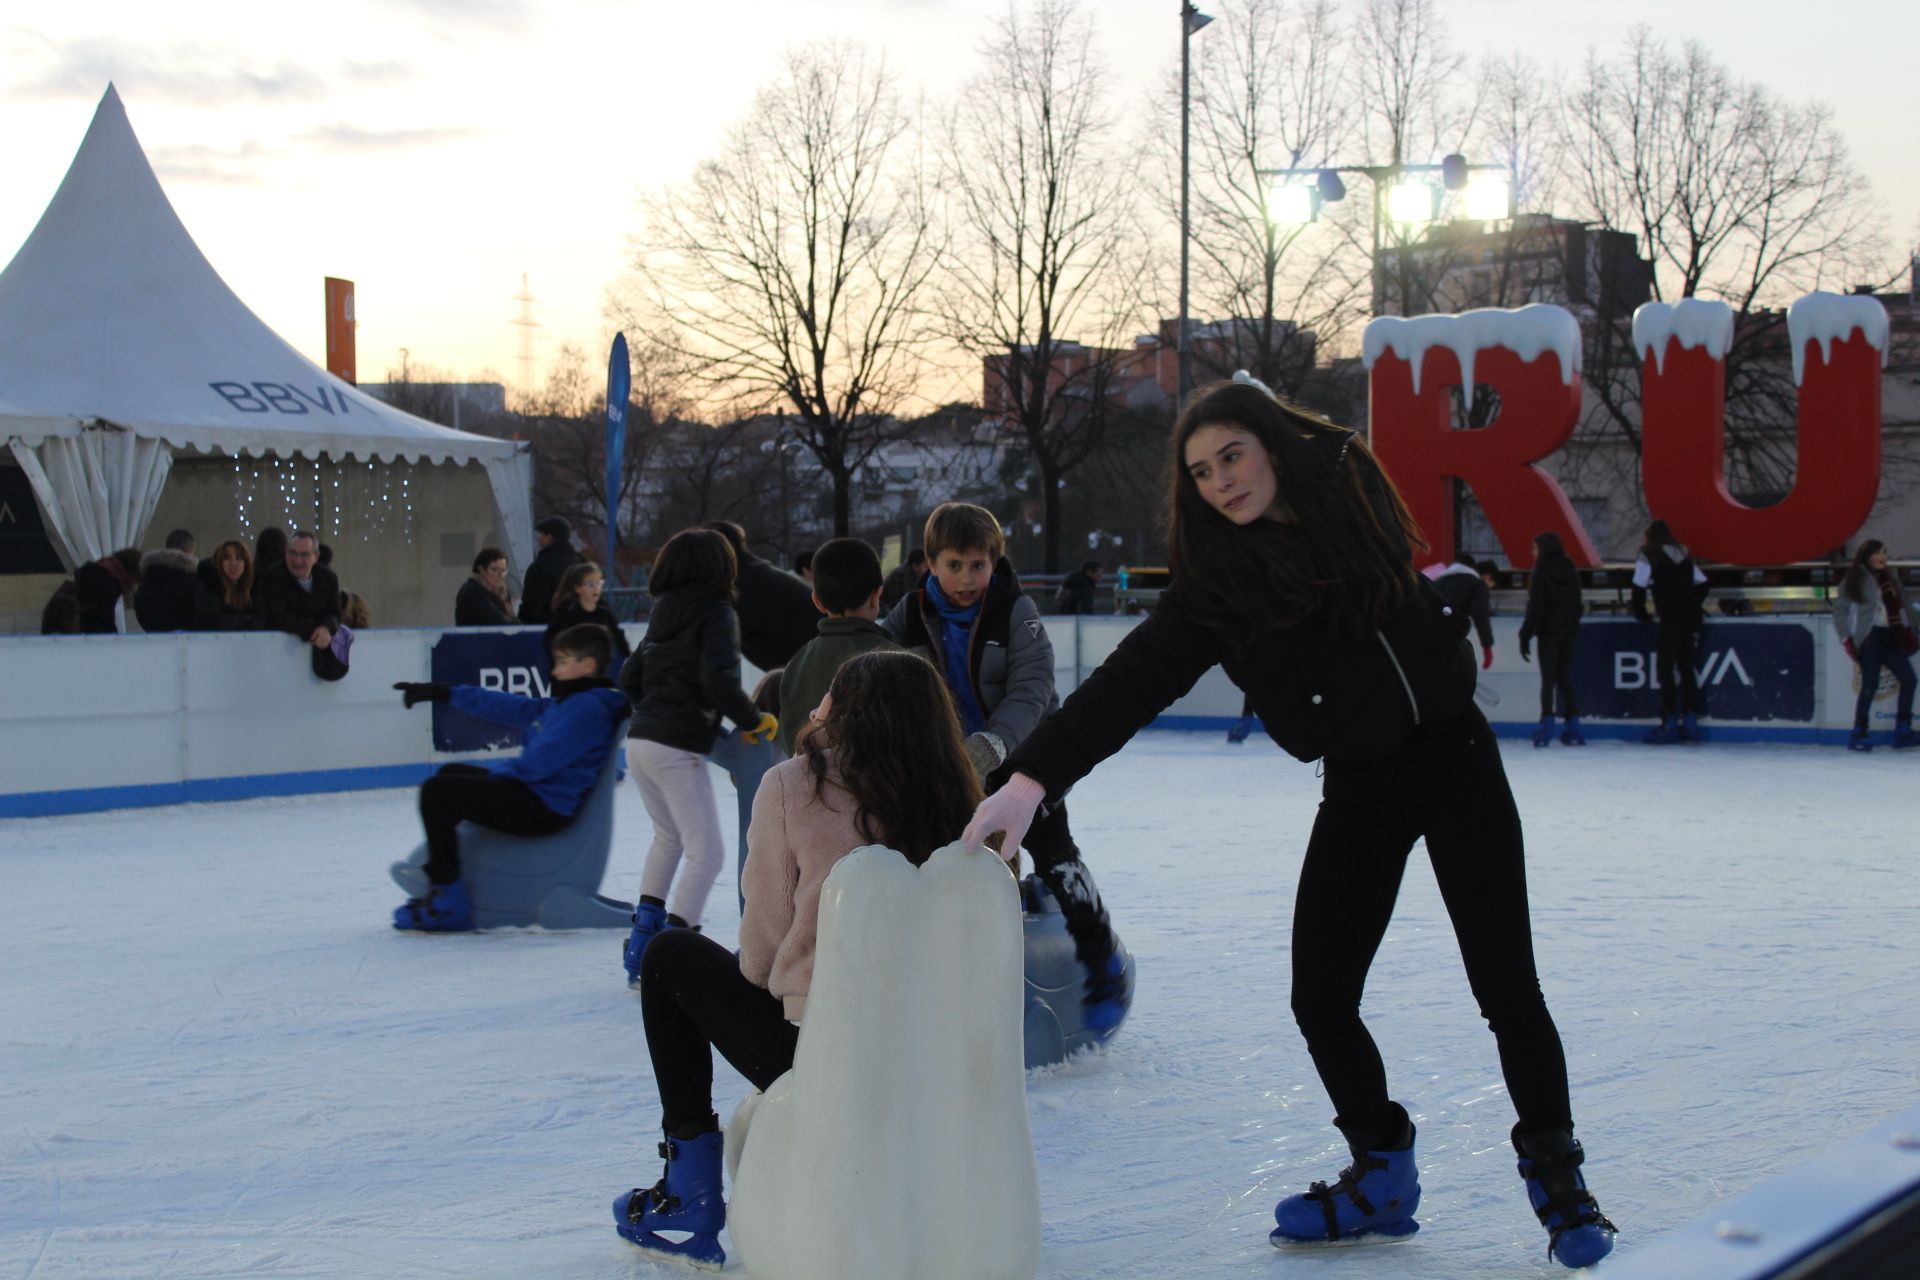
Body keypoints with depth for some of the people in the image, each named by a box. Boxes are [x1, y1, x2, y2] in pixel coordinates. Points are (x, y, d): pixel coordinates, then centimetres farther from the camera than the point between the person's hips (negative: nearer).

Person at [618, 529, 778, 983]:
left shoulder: (663, 615, 14)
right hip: (678, 750, -8)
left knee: (669, 838, 26)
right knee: (706, 852, -5)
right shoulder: (717, 613, -7)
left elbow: (630, 678, 19)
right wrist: (754, 720, -7)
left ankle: (642, 941, 22)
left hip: (640, 742, 8)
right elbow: (719, 681, -20)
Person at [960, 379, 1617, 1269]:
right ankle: (1382, 1174, 20)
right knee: (1319, 1000, -3)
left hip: (1453, 756, -1)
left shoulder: (1349, 495, -8)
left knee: (1506, 986, -3)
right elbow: (1131, 682, -22)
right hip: (1359, 790, 1)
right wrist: (1031, 776, -31)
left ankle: (1557, 1177, 17)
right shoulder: (1215, 583, -10)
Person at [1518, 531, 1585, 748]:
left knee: (1548, 679, -1)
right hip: (1570, 630, 5)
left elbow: (1535, 608, -13)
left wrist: (1526, 635, -10)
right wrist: (1572, 622, 17)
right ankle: (1573, 726, 8)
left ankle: (1547, 724, -8)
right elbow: (1577, 603, 11)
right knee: (1565, 677, 11)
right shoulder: (1571, 571, 8)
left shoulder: (1541, 573, -11)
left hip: (1549, 631, -5)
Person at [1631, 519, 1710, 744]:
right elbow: (1701, 584, 19)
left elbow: (1639, 588, -5)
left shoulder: (1648, 556, 0)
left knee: (1666, 667, -3)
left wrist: (1640, 613, 8)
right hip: (1692, 617, 6)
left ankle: (1670, 723, -8)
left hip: (1671, 619, -6)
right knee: (1685, 666, 12)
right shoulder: (1682, 554, 19)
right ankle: (1690, 720, 12)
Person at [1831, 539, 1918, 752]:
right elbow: (1840, 611, -1)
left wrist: (1909, 631, 11)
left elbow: (1903, 606, 19)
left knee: (1908, 679, -3)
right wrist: (1846, 638, -6)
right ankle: (1859, 733, -3)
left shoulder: (1890, 579, 16)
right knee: (1870, 685, -11)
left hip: (1891, 636, 6)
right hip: (1869, 637, -6)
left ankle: (1903, 731, 5)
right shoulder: (1855, 580, -1)